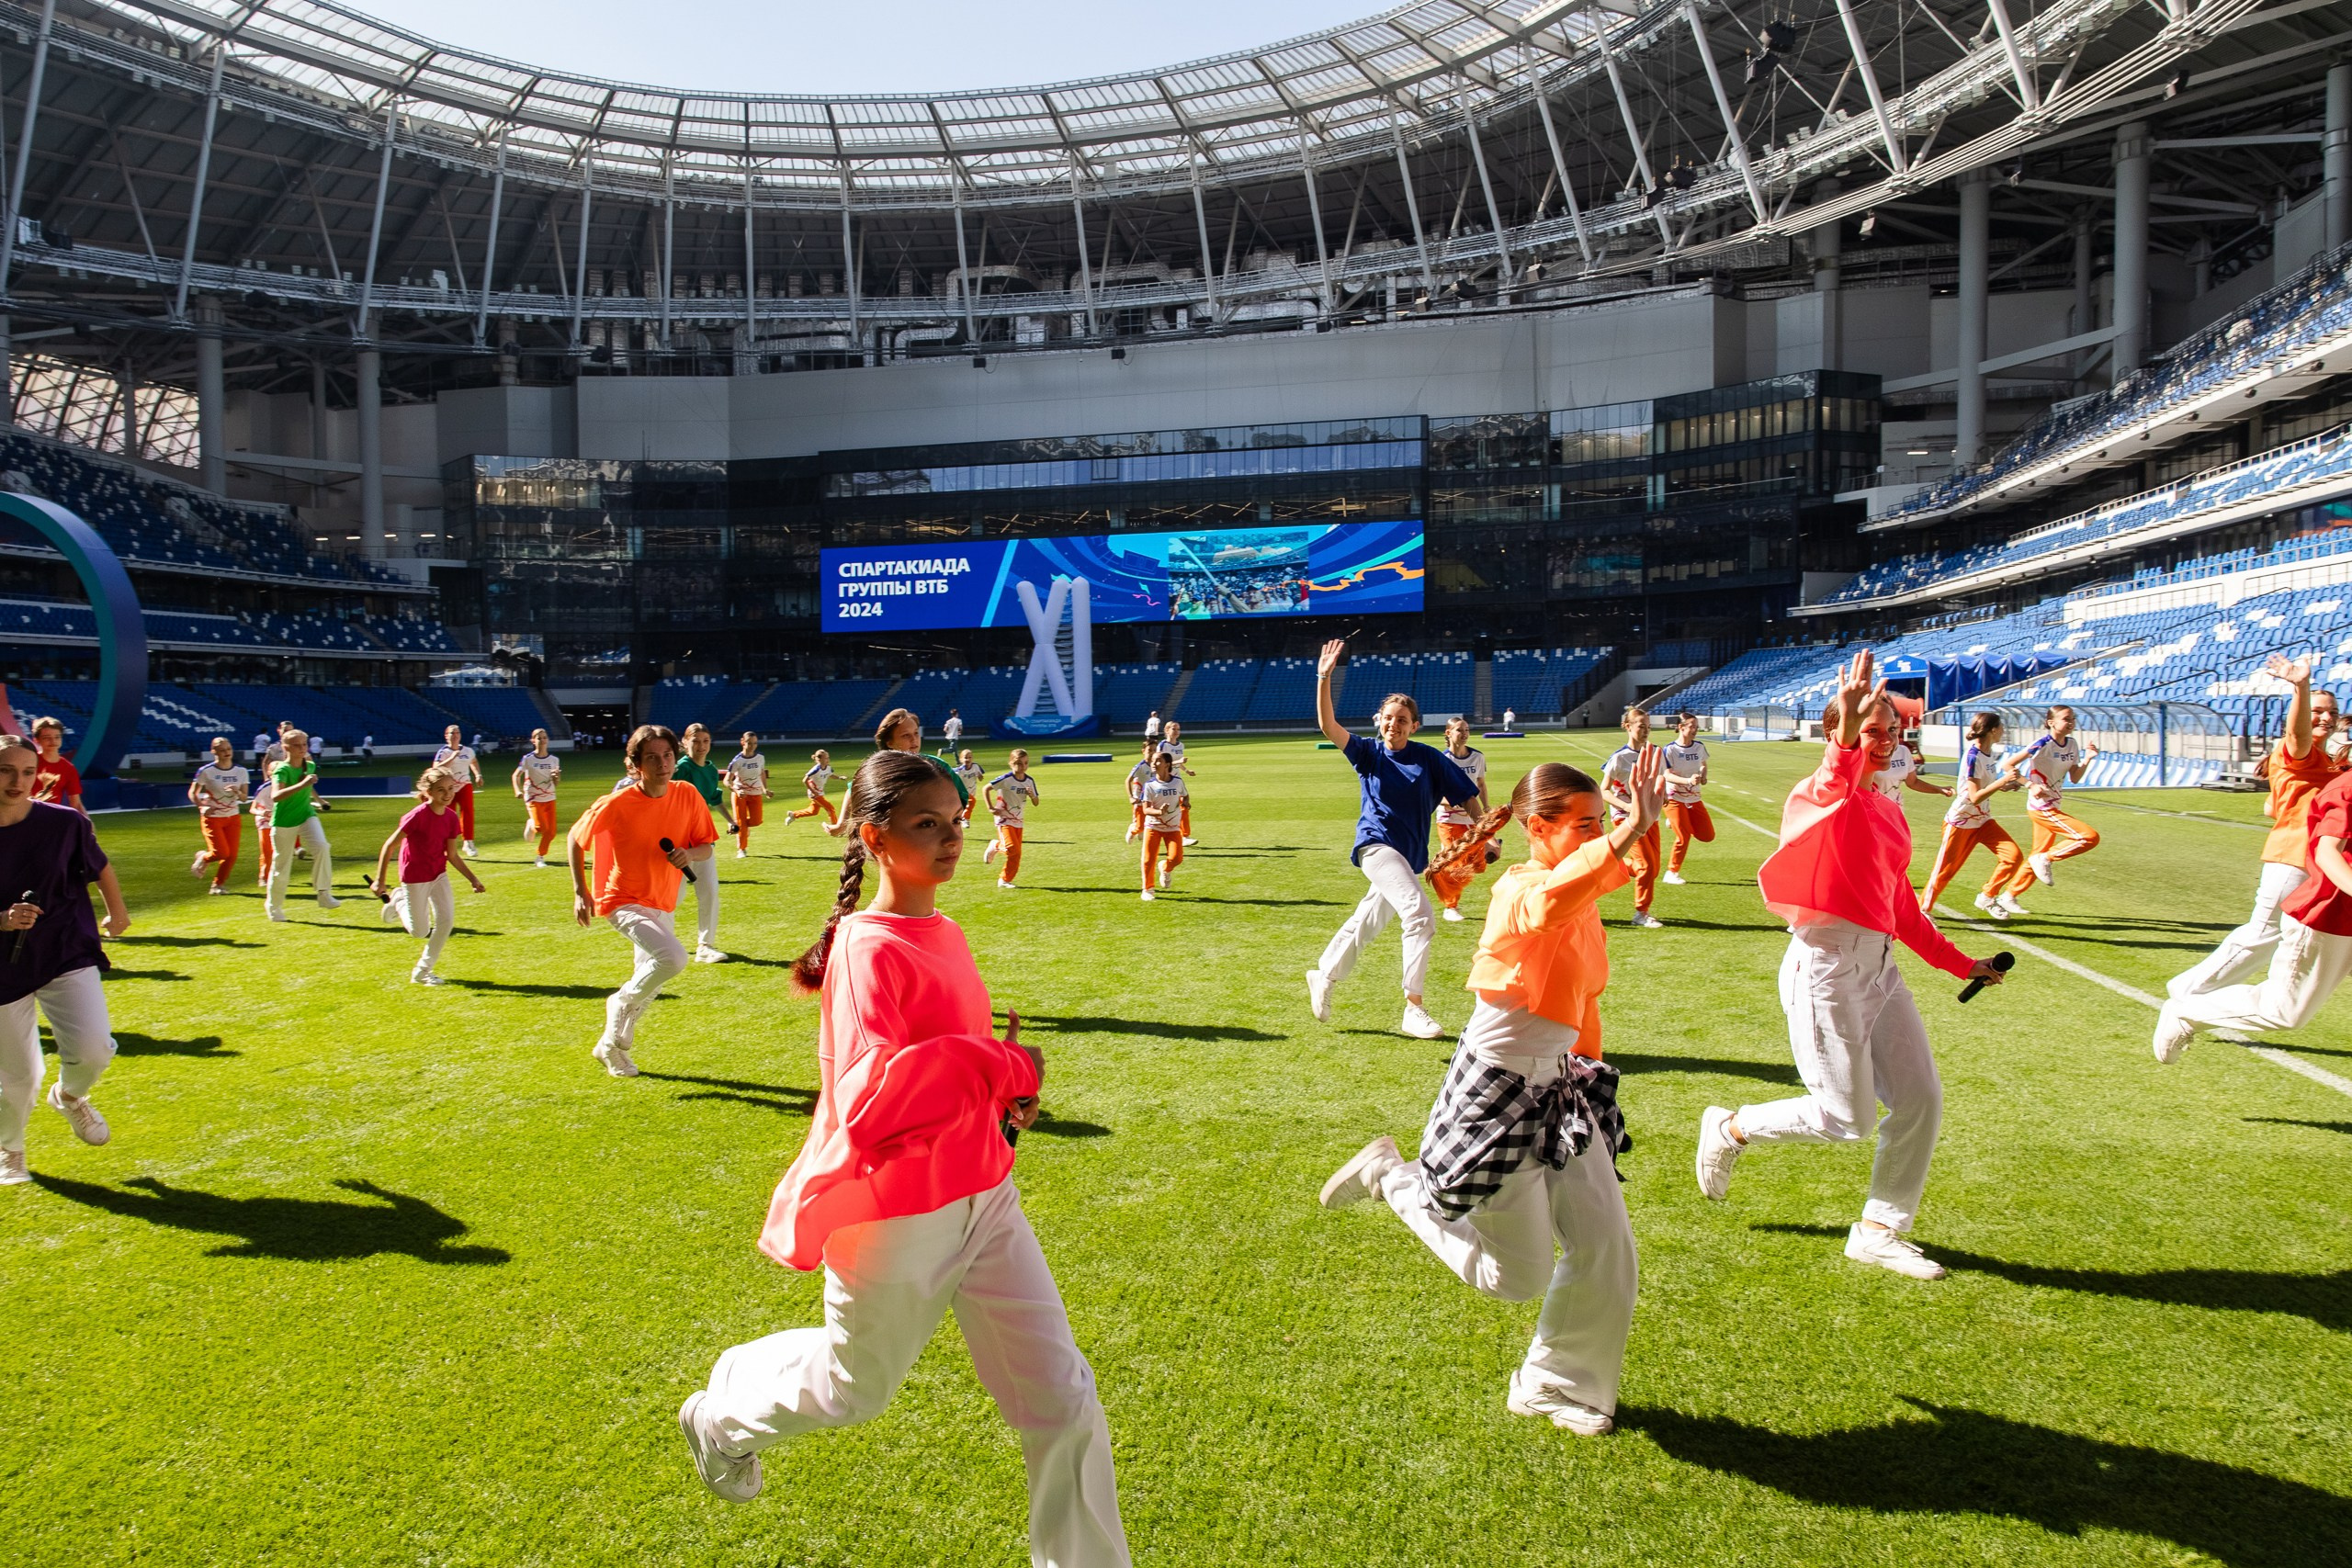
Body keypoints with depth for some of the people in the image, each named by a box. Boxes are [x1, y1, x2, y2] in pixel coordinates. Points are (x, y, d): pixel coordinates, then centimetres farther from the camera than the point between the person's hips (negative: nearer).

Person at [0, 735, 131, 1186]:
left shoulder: (63, 822, -9)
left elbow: (99, 866, 10)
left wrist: (117, 912, 22)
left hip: (68, 955, 0)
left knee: (93, 1050, -18)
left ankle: (69, 1096, 20)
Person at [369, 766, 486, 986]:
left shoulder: (451, 818, -4)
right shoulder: (418, 816, -23)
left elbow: (452, 856, 4)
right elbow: (389, 846, -18)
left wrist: (473, 879, -2)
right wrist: (380, 881, -17)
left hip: (439, 874, 6)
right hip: (415, 877, -6)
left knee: (446, 921, -4)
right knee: (420, 931, 3)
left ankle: (422, 972, 12)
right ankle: (398, 899, 31)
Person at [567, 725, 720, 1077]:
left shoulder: (688, 796, -9)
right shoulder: (618, 804, -20)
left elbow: (705, 847, 1)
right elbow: (576, 838, -4)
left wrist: (689, 854, -22)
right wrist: (580, 892, -7)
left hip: (662, 903, 6)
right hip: (623, 901, -6)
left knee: (649, 985, 18)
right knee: (673, 958, -28)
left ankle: (612, 1046, 43)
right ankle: (621, 1003, 2)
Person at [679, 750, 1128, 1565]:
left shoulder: (942, 934, 3)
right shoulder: (870, 949, -21)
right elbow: (870, 1098, -33)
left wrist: (1002, 1091, 2)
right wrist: (1006, 1068, -27)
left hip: (985, 1199, 6)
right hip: (898, 1217, -6)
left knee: (1062, 1399, 6)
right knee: (857, 1385, 22)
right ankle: (724, 1413, 53)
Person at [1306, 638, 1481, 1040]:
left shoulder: (1429, 758, 3)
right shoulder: (1368, 753, 1)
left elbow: (1467, 795, 2)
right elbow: (1328, 725, -12)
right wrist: (1324, 678, -23)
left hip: (1410, 855, 4)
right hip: (1377, 844, -4)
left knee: (1365, 924, 16)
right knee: (1419, 914, -24)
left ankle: (1322, 977, 40)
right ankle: (1413, 1010, -19)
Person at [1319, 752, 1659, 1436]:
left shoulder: (1580, 901, 6)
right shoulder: (1520, 893, -23)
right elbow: (1552, 900, -50)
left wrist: (1587, 1066, 17)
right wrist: (1633, 831, -58)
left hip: (1558, 1086, 8)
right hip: (1499, 1091, -8)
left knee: (1608, 1251, 8)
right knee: (1517, 1276, 4)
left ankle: (1557, 1386, 30)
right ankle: (1390, 1175, 21)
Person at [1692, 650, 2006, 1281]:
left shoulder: (1888, 812, 15)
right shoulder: (1818, 796, -11)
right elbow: (1835, 784, -39)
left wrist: (1962, 965, 25)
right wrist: (1847, 738, -60)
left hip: (1880, 965, 8)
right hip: (1826, 966, -8)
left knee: (1921, 1097, 7)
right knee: (1847, 1119, -2)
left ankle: (1879, 1231, 24)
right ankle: (1729, 1128, 23)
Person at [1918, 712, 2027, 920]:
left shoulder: (1989, 753, 4)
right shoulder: (1972, 756, -22)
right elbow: (1975, 797, -26)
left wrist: (2006, 785, 5)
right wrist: (2003, 780, -30)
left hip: (1983, 820, 8)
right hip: (1961, 822, -8)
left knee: (2014, 855, -9)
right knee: (1945, 869, -1)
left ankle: (1987, 897, 7)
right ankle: (1924, 909, 16)